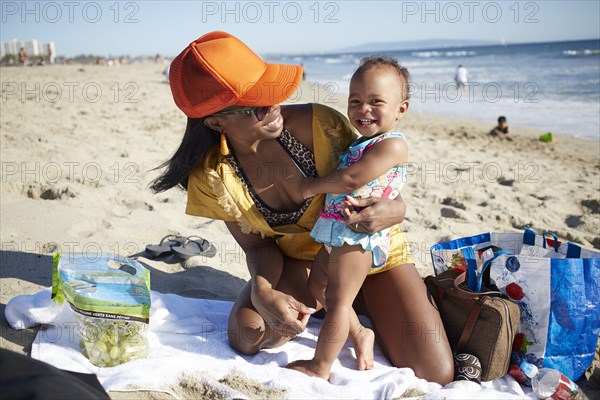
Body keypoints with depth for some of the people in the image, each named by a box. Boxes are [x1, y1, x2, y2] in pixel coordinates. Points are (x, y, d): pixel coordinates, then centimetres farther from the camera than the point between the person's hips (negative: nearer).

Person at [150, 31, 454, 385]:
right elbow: (258, 246, -7)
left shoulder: (318, 124, -28)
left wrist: (394, 210, -38)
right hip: (300, 261, 2)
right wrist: (262, 291, -30)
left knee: (436, 376, -12)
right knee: (247, 335, -25)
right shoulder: (213, 177, -18)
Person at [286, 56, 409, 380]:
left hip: (358, 235, -10)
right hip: (336, 233, 10)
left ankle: (319, 369, 8)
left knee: (337, 300, -3)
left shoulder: (392, 145, -14)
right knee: (317, 286, 19)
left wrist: (312, 186, -11)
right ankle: (359, 333, 31)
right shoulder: (359, 143, 16)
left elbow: (352, 179, -22)